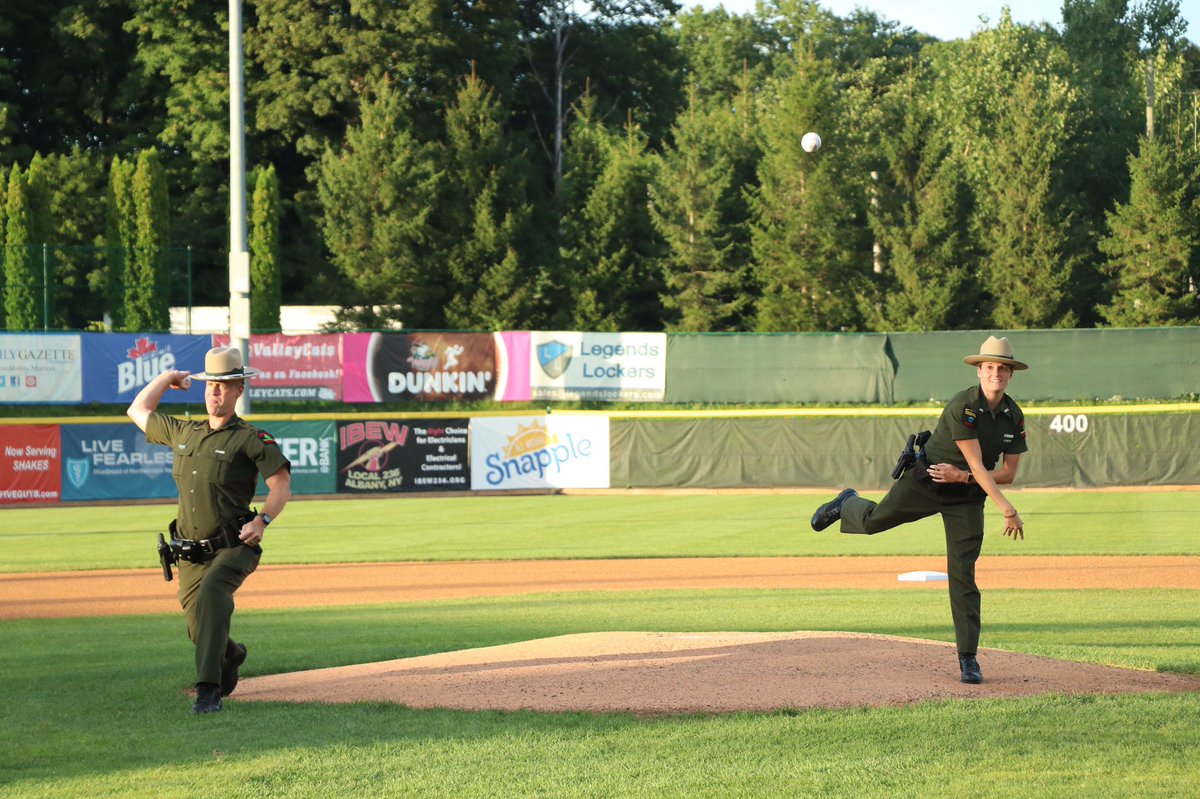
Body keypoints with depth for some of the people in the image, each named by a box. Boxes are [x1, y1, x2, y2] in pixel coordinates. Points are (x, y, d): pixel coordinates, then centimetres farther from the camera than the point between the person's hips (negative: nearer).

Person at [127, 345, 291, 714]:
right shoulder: (183, 432, 13)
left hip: (233, 548, -5)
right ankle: (231, 656, 42)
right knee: (201, 632, 5)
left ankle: (208, 691, -35)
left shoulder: (250, 439, -3)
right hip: (190, 553, 5)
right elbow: (138, 410, 28)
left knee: (212, 593, -33)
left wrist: (262, 521, -23)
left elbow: (282, 483, -9)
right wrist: (168, 377, 25)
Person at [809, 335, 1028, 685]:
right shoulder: (962, 407, -25)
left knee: (963, 574, -4)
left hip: (967, 497, 3)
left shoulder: (1014, 416, -7)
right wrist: (1007, 510, -33)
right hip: (925, 480, -3)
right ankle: (848, 504, 51)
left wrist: (962, 476, -16)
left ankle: (968, 658, -2)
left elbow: (1008, 473, -2)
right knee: (874, 520, 12)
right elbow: (978, 467, -29)